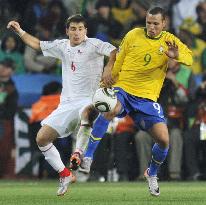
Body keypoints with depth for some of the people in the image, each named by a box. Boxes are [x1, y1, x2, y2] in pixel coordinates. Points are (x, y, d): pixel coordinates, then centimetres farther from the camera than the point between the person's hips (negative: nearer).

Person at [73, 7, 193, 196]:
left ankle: (152, 174, 21)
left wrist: (176, 55, -34)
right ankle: (88, 156, -30)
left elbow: (189, 58, -13)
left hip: (147, 98, 2)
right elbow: (118, 61, 15)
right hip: (123, 89, -2)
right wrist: (109, 78, 11)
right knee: (111, 110, -37)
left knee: (163, 140, -10)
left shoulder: (169, 40, 2)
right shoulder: (134, 35, 2)